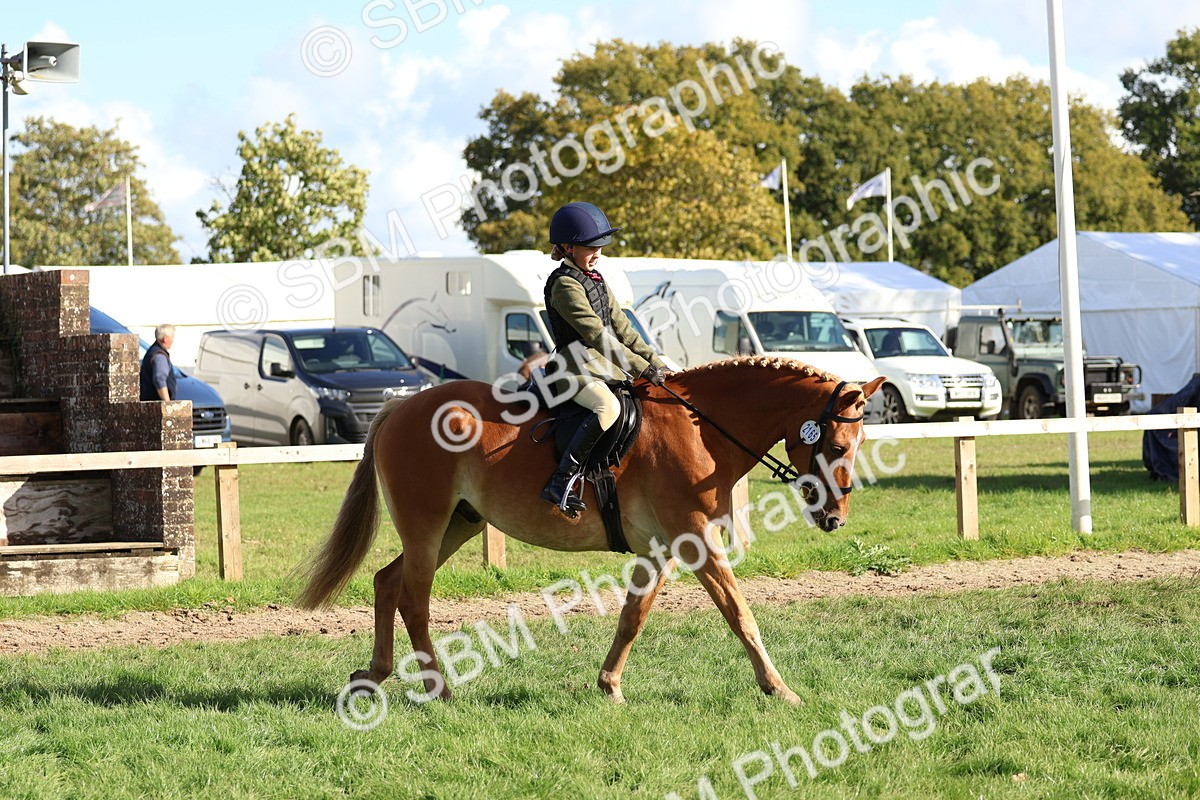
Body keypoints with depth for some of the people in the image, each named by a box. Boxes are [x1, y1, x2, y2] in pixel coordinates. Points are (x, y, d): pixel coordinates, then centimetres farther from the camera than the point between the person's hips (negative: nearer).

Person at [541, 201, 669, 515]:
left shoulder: (597, 281, 18)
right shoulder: (565, 285, -12)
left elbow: (622, 329, 19)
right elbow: (597, 335, -20)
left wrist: (655, 363, 9)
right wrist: (641, 368, -23)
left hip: (607, 367, 10)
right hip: (576, 366, -10)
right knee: (608, 407, -37)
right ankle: (559, 482, -36)